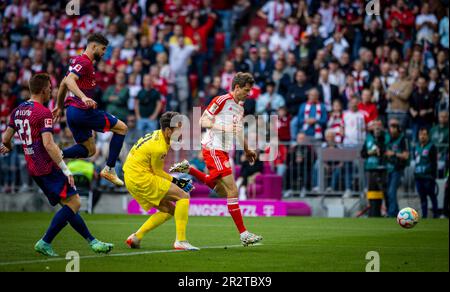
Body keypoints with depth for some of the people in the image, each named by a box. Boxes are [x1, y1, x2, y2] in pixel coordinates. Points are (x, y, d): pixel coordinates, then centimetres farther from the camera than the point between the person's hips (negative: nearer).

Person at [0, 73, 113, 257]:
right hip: (48, 167, -9)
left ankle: (91, 241, 10)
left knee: (70, 205, 11)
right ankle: (44, 243, -11)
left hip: (33, 169, 9)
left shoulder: (17, 111, 12)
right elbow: (48, 144, -22)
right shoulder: (43, 113, -13)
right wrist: (65, 169, -19)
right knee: (73, 203, -9)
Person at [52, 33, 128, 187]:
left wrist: (59, 106, 35)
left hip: (72, 110, 10)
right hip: (82, 110, -10)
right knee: (122, 128, 1)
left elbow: (63, 83, 28)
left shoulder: (77, 60, 19)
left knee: (89, 150, 14)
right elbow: (69, 81, -26)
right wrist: (84, 97, -40)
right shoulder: (85, 62, -11)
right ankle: (109, 169, -3)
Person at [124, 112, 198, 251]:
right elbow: (157, 172, -10)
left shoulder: (157, 134, 10)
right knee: (183, 196, -11)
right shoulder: (159, 147, -20)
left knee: (169, 210, 14)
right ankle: (180, 241, -17)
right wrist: (176, 181, 1)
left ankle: (136, 237, 13)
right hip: (141, 178, -10)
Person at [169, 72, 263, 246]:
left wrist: (247, 150, 23)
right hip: (213, 149, -9)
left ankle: (188, 170, 23)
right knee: (232, 191, -12)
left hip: (224, 152, 9)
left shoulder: (240, 107, 16)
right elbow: (203, 121, -11)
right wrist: (222, 127, -23)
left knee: (221, 191, 15)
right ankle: (243, 234, -12)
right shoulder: (221, 101, -10)